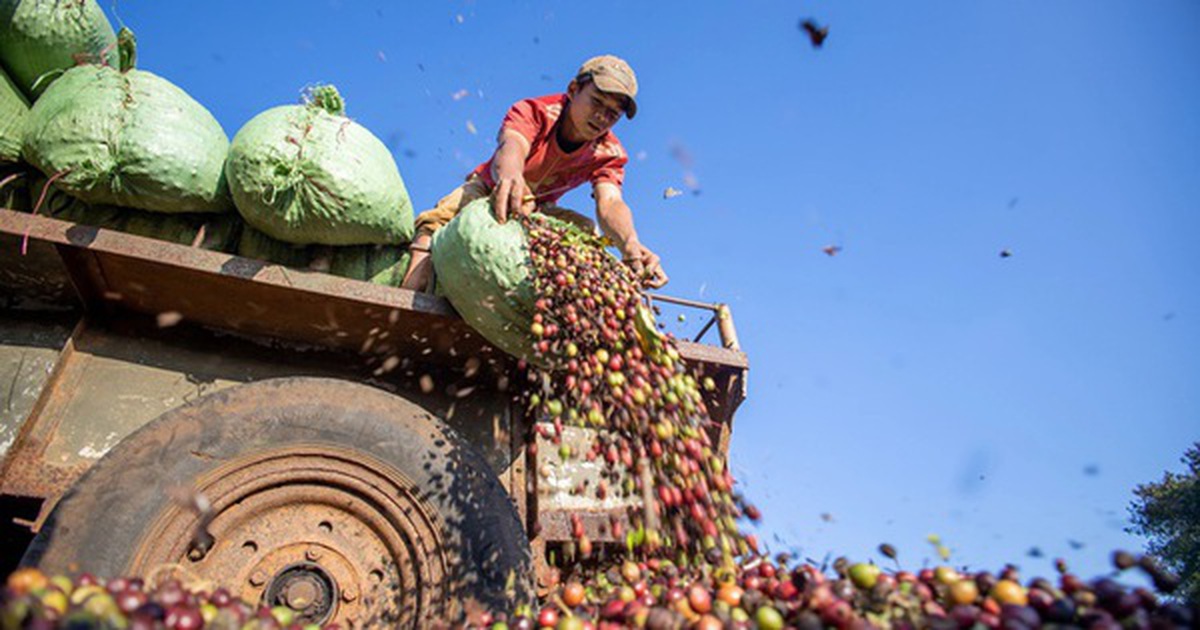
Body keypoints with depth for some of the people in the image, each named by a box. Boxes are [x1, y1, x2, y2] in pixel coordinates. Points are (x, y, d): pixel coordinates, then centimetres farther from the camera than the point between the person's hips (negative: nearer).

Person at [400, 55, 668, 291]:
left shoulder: (609, 154, -17)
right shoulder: (533, 112, -25)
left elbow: (609, 202, -36)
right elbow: (511, 145, -48)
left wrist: (630, 244, -60)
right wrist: (510, 175, -75)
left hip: (537, 210, 3)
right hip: (490, 189, -2)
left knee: (587, 230, -26)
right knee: (447, 214, -34)